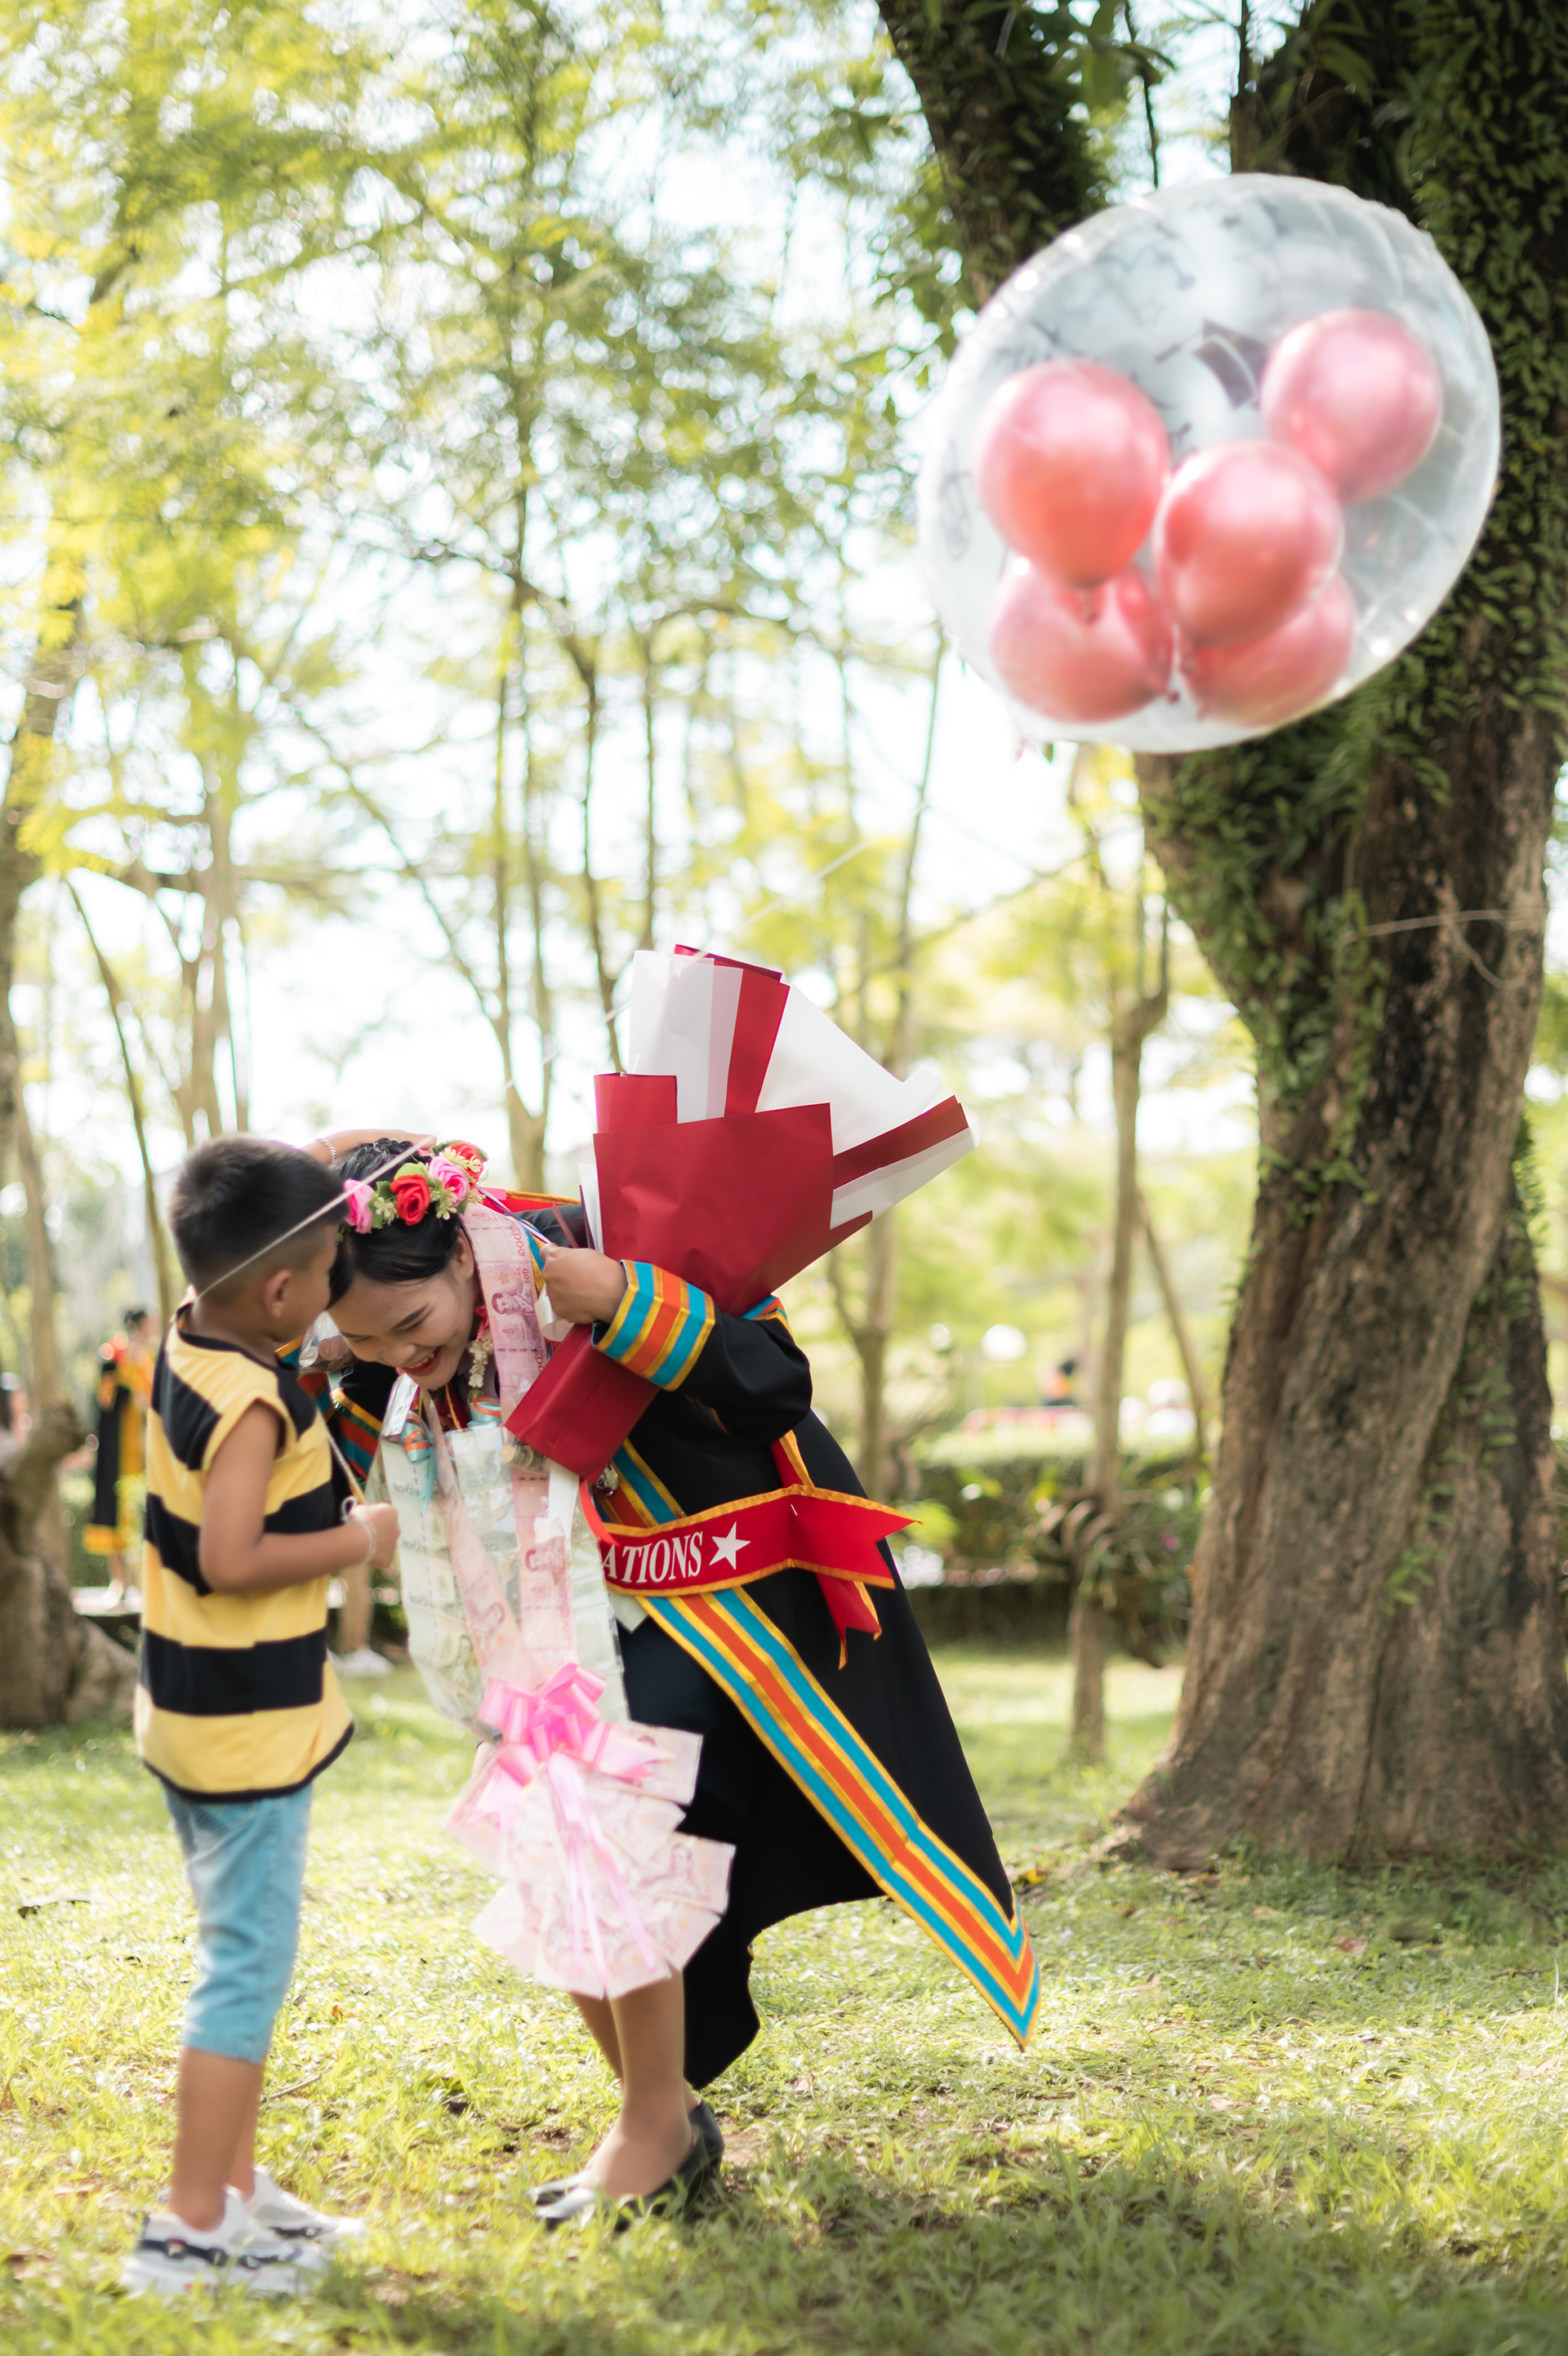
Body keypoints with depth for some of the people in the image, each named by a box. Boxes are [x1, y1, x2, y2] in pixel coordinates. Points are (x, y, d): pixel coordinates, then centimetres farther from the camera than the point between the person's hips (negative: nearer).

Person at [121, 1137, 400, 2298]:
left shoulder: (185, 1344, 3)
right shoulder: (255, 1404, -24)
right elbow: (231, 1560, -31)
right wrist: (359, 1539, -18)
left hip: (192, 1709, 10)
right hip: (251, 1724, -10)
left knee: (243, 1952, 18)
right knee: (250, 1964, -2)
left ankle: (235, 2187, 27)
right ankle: (192, 2227, 2)